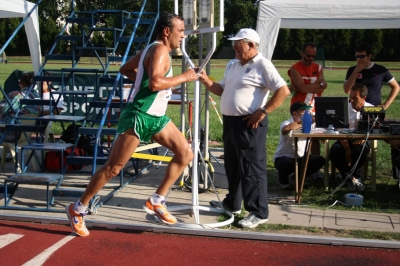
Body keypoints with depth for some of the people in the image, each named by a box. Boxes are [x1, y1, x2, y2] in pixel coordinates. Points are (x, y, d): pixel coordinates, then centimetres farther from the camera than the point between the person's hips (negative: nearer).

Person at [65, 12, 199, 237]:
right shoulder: (159, 50, -16)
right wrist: (184, 77, -21)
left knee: (185, 153, 2)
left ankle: (156, 201, 9)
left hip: (156, 117, 10)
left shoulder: (153, 50, 14)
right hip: (138, 117, -10)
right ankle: (78, 209, 10)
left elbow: (125, 69, 23)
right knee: (113, 168, -3)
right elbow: (155, 83, -33)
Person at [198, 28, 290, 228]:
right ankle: (232, 203, 33)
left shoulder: (262, 65, -11)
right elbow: (222, 90, 20)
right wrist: (206, 81, 3)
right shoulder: (232, 65, 16)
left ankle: (258, 213, 1)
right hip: (230, 121, 9)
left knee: (252, 168, -6)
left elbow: (283, 91, -16)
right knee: (232, 165, 18)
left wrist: (263, 112, -20)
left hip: (249, 123, -9)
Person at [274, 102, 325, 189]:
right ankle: (283, 180, -1)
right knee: (286, 163, -38)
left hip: (300, 158, 6)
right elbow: (287, 128, -45)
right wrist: (303, 123, -35)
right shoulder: (286, 123, -20)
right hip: (283, 158, -6)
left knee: (320, 160, -9)